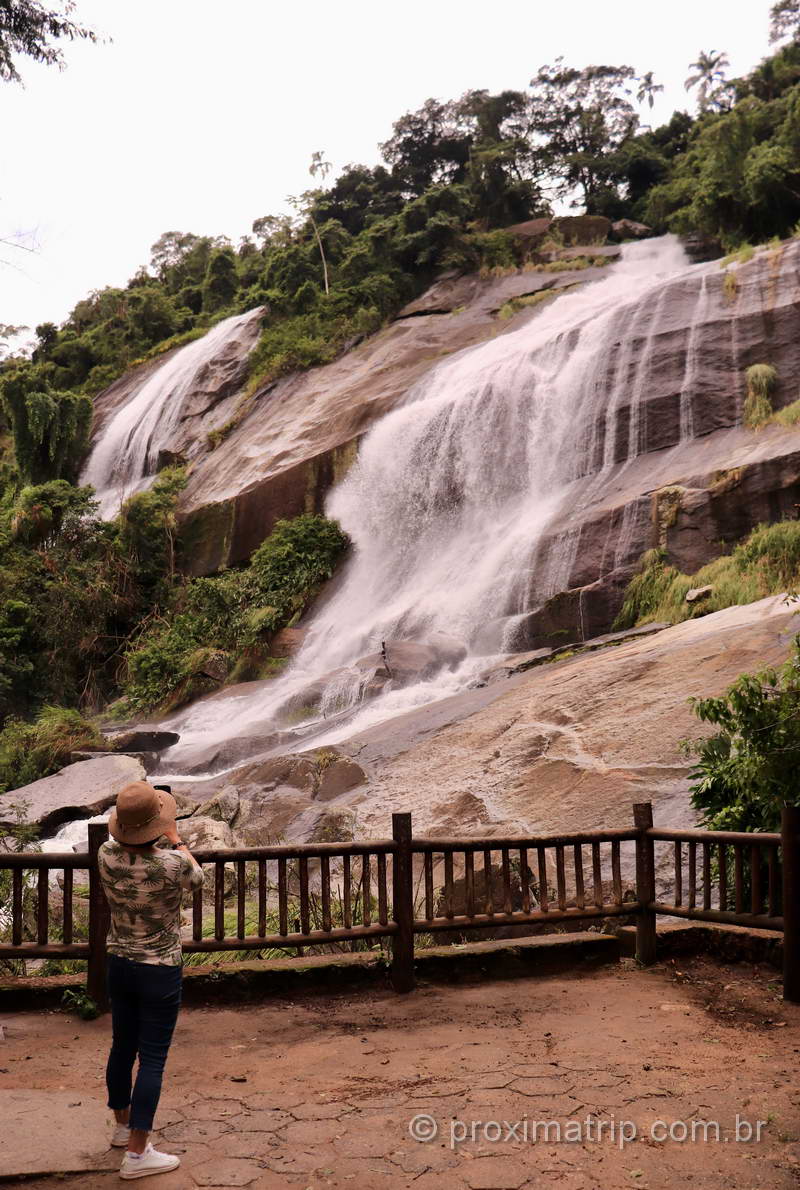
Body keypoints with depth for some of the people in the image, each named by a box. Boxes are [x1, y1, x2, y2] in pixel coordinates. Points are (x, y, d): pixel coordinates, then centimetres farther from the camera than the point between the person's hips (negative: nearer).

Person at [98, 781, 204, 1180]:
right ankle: (137, 1153, 10)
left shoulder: (107, 856, -12)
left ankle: (123, 1125, 39)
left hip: (119, 964, 6)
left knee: (122, 1047, 20)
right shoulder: (171, 864, -26)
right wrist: (175, 838, 11)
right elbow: (197, 877, -1)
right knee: (152, 1059, 4)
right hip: (160, 971, -6)